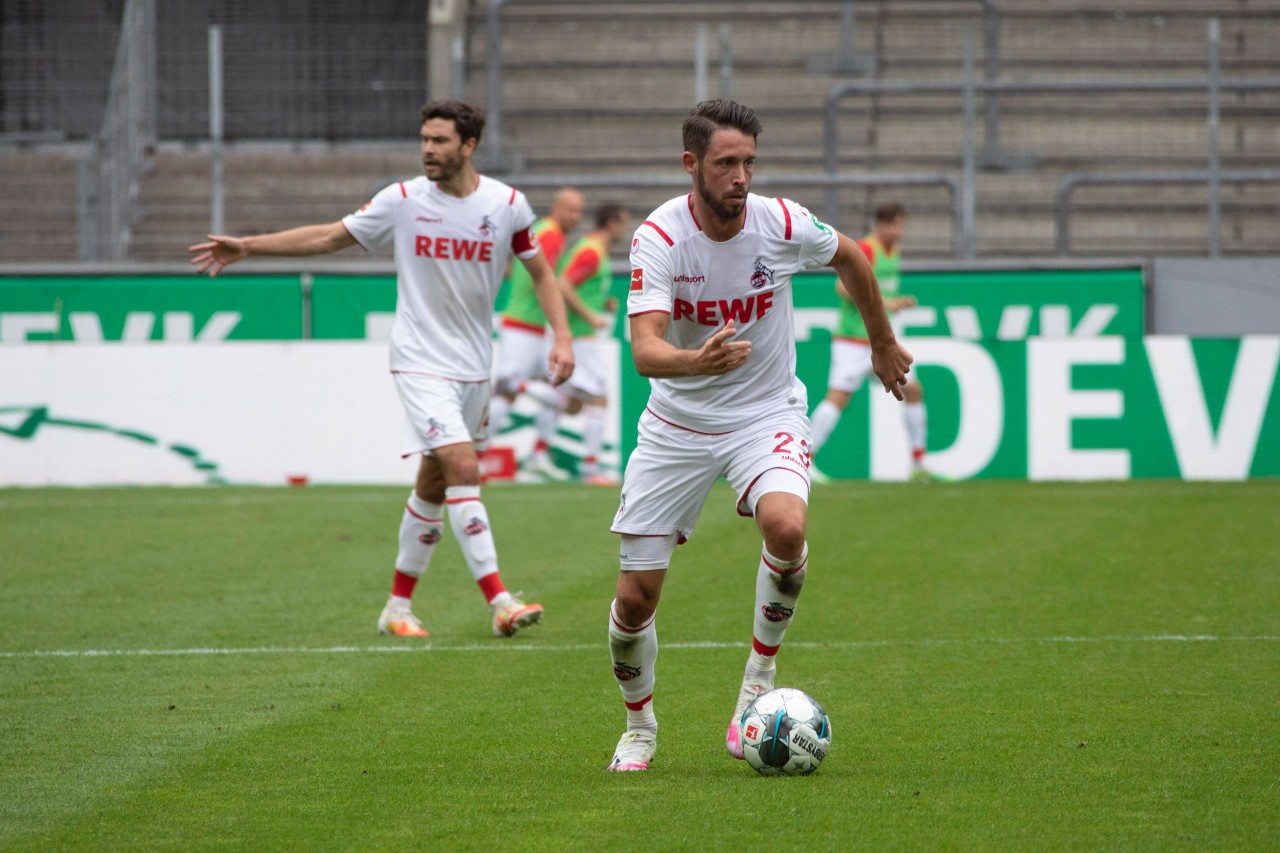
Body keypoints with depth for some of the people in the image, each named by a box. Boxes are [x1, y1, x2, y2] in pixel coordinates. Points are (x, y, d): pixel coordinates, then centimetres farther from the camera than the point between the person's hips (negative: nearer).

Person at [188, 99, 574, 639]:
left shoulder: (507, 205, -3)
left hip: (474, 367, 3)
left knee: (434, 486, 10)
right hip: (421, 362, -3)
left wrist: (562, 337, -3)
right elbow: (330, 237, 5)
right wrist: (248, 246, 2)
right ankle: (499, 603, -23)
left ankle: (397, 606, 22)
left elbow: (540, 273, 9)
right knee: (463, 470, -19)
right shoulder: (403, 201, -5)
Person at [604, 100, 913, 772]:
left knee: (785, 523, -32)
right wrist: (698, 362, -54)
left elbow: (850, 258, 11)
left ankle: (759, 678, -9)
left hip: (766, 414, 0)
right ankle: (639, 726, 28)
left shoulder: (782, 223, -13)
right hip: (678, 422, 0)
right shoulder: (660, 237, -20)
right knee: (636, 594, -1)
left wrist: (883, 345, 22)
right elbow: (645, 349, -33)